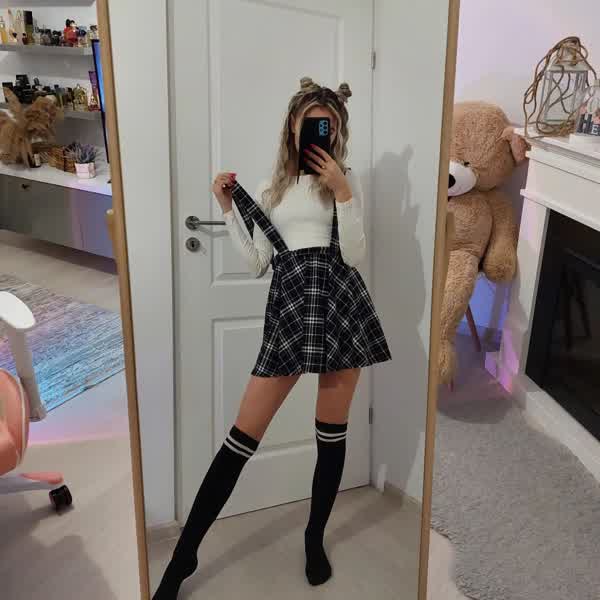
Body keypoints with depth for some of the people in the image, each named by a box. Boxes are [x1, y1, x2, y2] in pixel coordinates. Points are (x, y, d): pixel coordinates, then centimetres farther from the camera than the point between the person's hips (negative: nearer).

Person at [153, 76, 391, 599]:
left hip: (339, 301, -1)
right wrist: (229, 209, 6)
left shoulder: (345, 181, 8)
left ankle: (315, 538, 29)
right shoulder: (273, 188, 16)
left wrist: (341, 192, -10)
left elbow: (354, 256, -3)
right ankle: (184, 554, 8)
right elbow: (256, 263, 9)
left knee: (332, 430, 8)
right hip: (289, 306, 1)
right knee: (244, 433, -2)